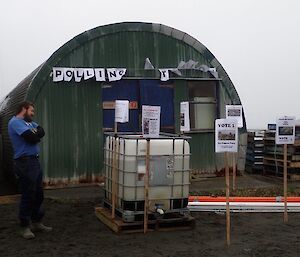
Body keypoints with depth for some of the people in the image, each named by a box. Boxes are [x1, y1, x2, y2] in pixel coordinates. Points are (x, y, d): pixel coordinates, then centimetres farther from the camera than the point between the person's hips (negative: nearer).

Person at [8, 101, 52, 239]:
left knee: (38, 194, 14)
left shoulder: (29, 122, 18)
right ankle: (25, 227, 8)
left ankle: (36, 222, 26)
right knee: (28, 196, -3)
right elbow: (32, 137, -21)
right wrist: (36, 133, -1)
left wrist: (34, 134, -11)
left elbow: (41, 132, 6)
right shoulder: (15, 122, -11)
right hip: (25, 162, -9)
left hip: (34, 161, 9)